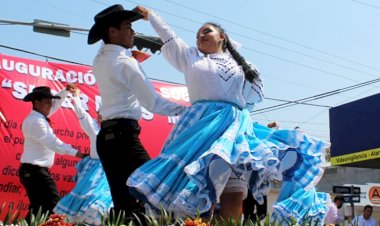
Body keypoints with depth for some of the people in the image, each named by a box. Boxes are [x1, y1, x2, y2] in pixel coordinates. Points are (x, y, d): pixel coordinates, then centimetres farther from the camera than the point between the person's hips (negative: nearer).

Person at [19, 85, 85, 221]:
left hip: (32, 170, 11)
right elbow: (52, 142, -20)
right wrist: (75, 153, -18)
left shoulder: (39, 116, 15)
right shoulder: (36, 121, -16)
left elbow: (56, 104, 29)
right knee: (53, 204, -16)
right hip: (35, 170, -11)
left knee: (38, 207, 9)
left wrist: (66, 91, 17)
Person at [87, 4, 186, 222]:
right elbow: (153, 102, -12)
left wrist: (131, 57, 29)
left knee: (123, 199, 6)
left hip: (107, 134, 9)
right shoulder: (125, 62, -9)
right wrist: (184, 110, -4)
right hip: (123, 134, -9)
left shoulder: (100, 60, 16)